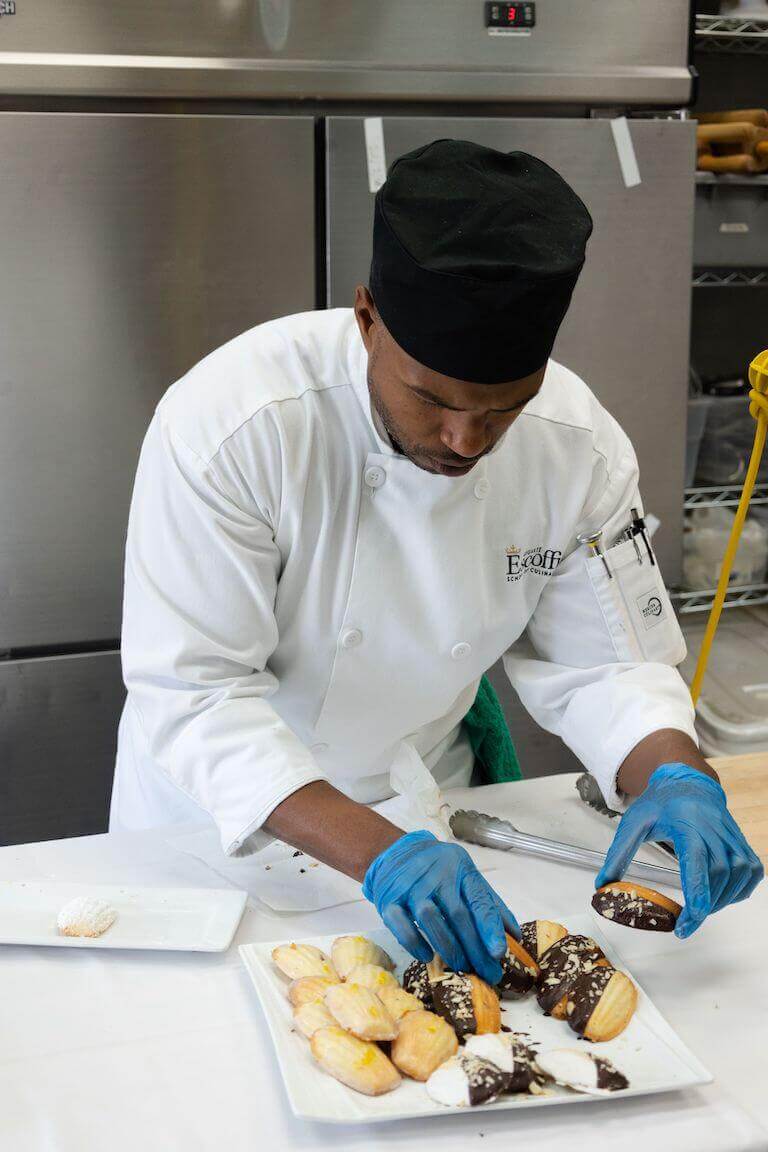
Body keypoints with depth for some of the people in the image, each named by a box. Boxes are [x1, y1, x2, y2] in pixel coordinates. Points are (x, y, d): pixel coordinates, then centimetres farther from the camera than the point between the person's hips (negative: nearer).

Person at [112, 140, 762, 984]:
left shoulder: (582, 449, -19)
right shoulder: (227, 421, -32)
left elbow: (604, 662, -10)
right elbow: (195, 691, -31)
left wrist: (674, 777, -32)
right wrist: (376, 852, -42)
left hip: (416, 808, 3)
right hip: (213, 808, -2)